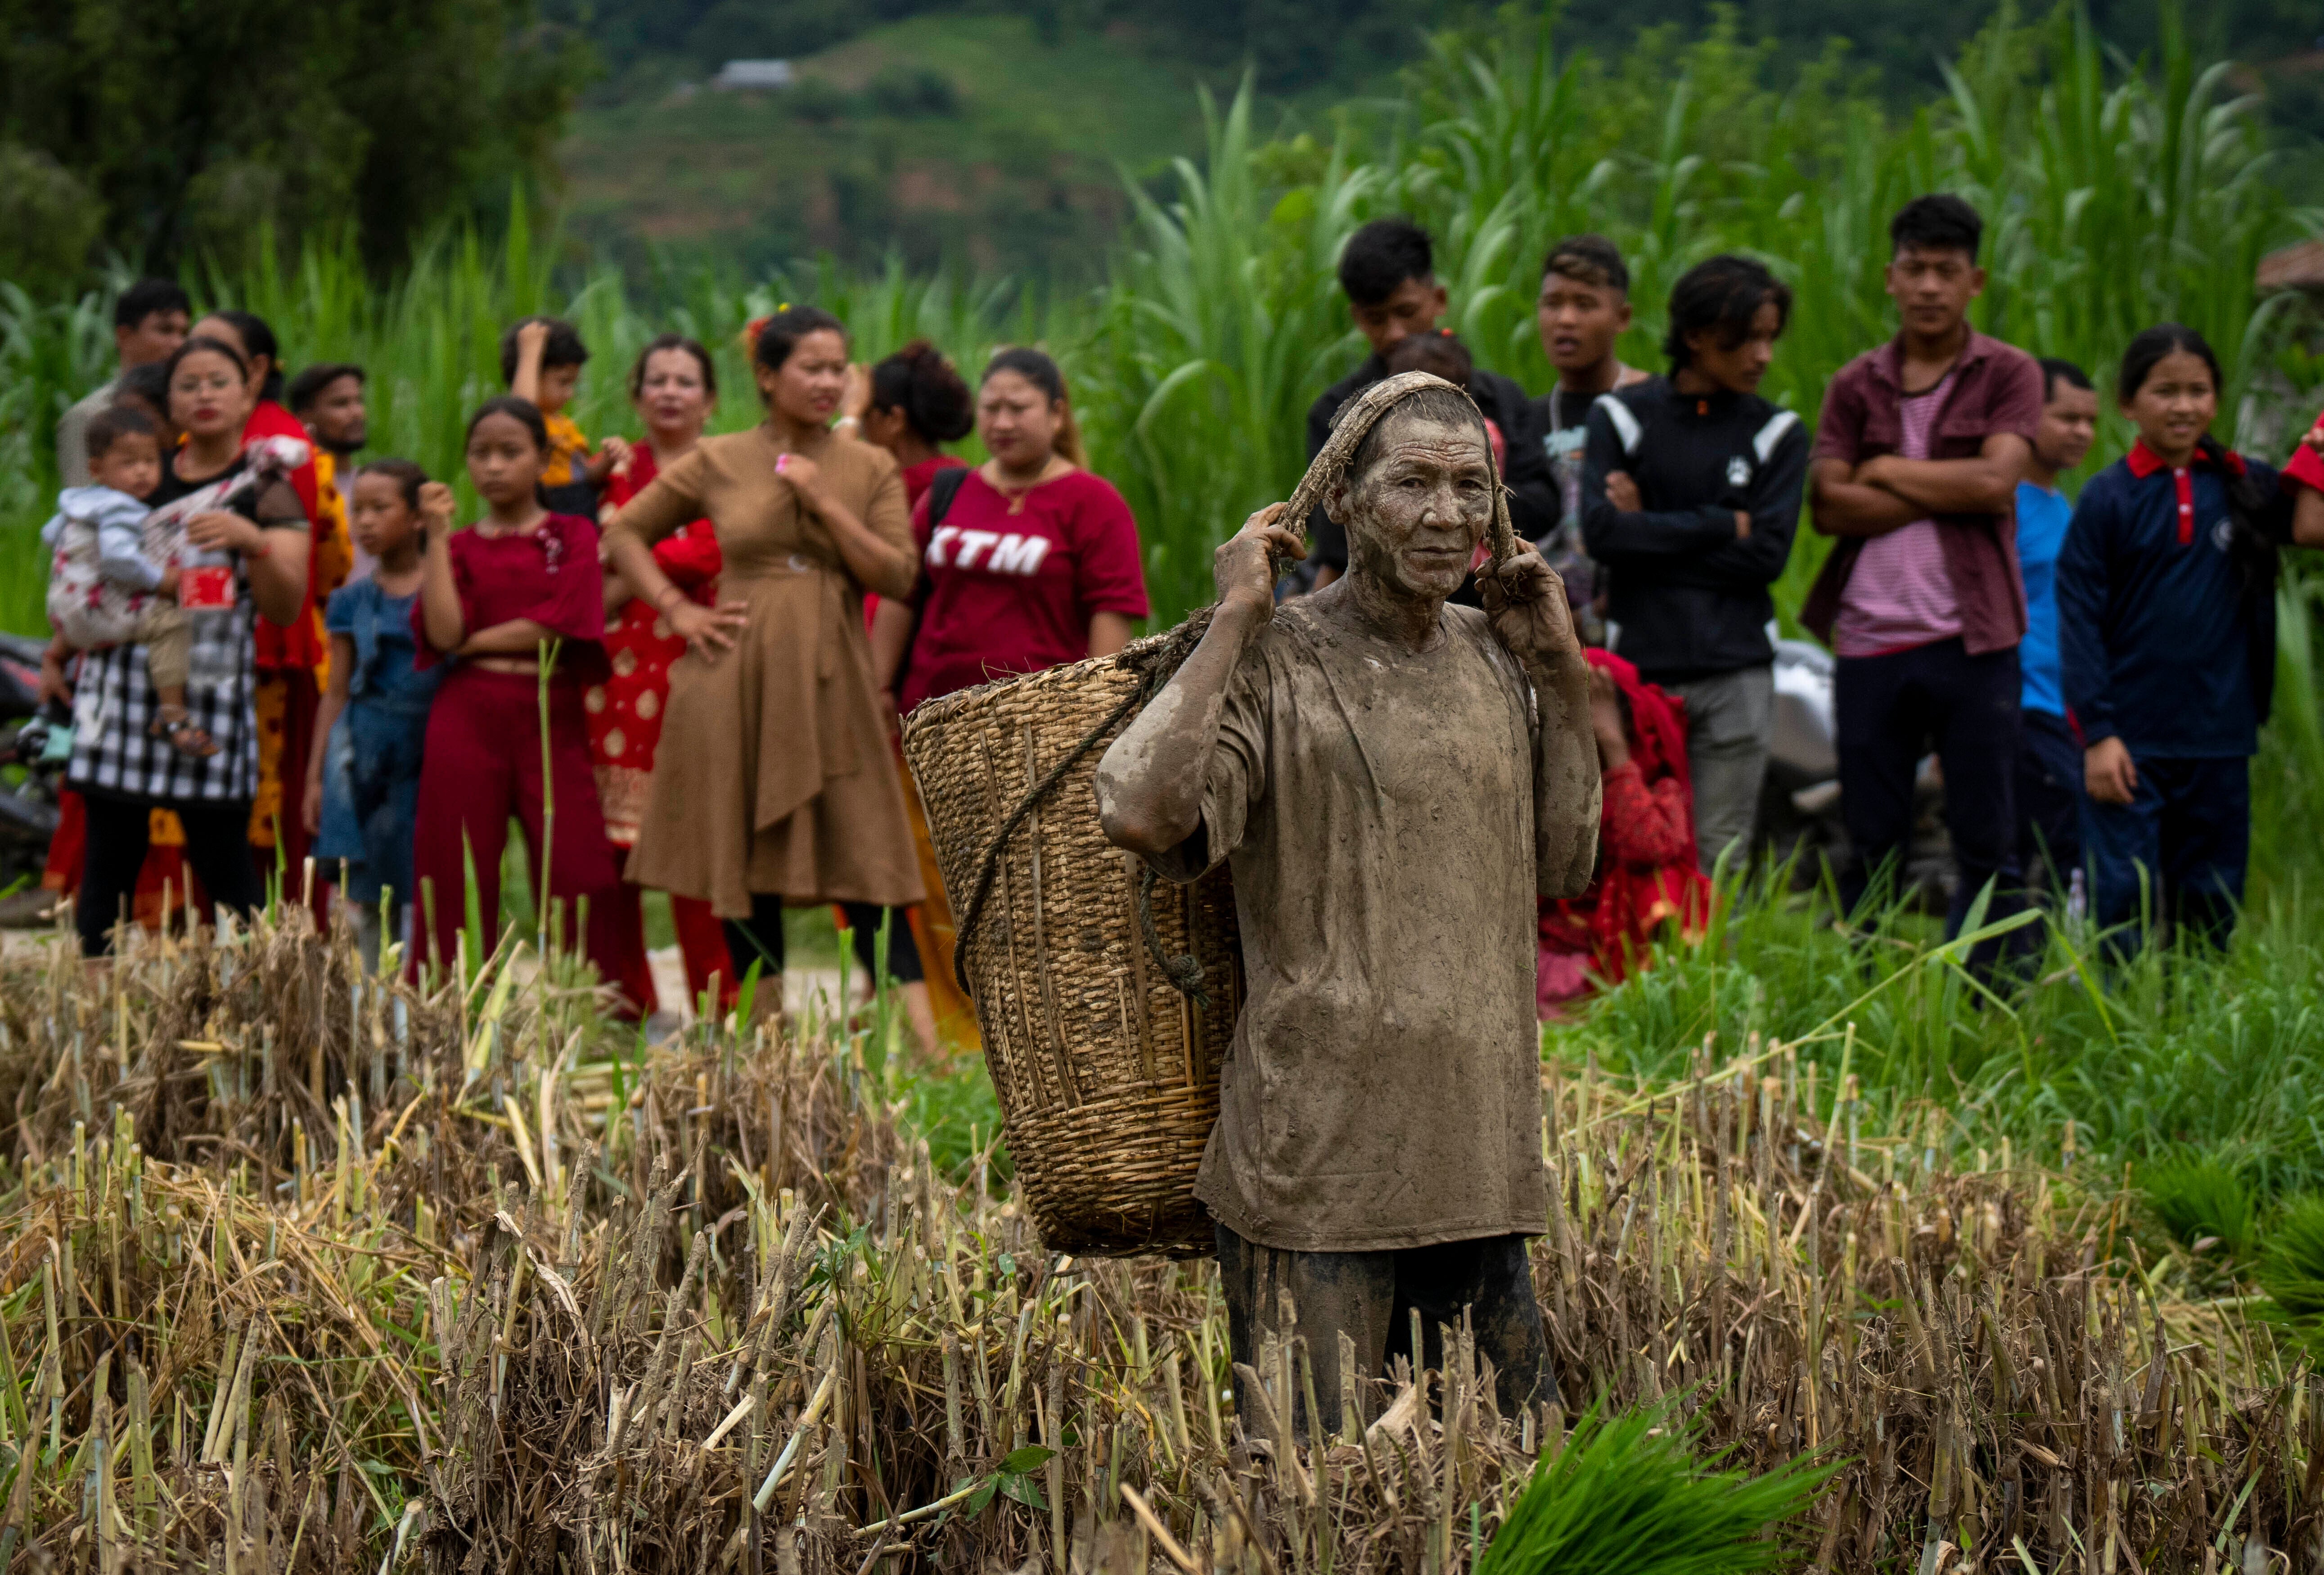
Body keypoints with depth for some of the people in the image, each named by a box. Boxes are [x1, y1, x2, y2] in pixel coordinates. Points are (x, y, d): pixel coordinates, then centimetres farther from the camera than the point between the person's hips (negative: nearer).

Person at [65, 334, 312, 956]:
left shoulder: (267, 490, 6)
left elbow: (284, 608, -5)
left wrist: (254, 542, -22)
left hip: (213, 677, -3)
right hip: (124, 682, 3)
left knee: (222, 853, -4)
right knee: (109, 854, 0)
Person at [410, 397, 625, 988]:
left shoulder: (573, 536, 8)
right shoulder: (457, 547, 13)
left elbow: (560, 623, -7)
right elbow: (442, 631, -5)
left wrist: (472, 642, -3)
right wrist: (438, 533, -3)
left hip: (552, 720, -1)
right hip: (468, 719, 1)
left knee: (576, 875, -9)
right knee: (459, 879, -2)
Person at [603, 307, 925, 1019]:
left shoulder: (870, 469, 7)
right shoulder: (716, 463, 6)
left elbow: (898, 578, -2)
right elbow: (627, 532, 14)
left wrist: (825, 503, -9)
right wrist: (678, 610, 2)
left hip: (829, 678, 0)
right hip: (736, 679, 0)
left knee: (866, 852, -6)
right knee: (744, 858, 3)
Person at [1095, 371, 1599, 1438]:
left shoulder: (1493, 660, 12)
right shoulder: (1274, 662, -8)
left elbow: (1566, 867, 18)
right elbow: (1140, 815, -25)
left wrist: (1564, 672, 10)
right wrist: (1233, 619, -17)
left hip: (1479, 1156, 6)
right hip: (1317, 1169, -6)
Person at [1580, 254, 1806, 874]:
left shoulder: (1777, 433, 7)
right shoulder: (1622, 417, 4)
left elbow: (1767, 554, -4)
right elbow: (1602, 532, -9)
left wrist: (1653, 532, -5)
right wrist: (1721, 526, -6)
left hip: (1736, 676, 1)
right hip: (1640, 666, -1)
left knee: (1719, 858, 0)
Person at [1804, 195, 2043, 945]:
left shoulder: (2008, 375, 4)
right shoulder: (1856, 385, 10)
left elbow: (1995, 480, -12)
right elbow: (1829, 506, -2)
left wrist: (1887, 470, -3)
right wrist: (1947, 494, -8)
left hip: (1970, 638, -2)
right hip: (1870, 637, 2)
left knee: (1986, 842, 0)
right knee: (1870, 846, 6)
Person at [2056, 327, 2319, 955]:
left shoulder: (2244, 486, 6)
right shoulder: (2108, 498, -2)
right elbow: (2079, 621, -5)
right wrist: (2097, 733, -11)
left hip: (2219, 742, 3)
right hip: (2131, 743, -3)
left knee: (2210, 907, 9)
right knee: (2127, 903, -6)